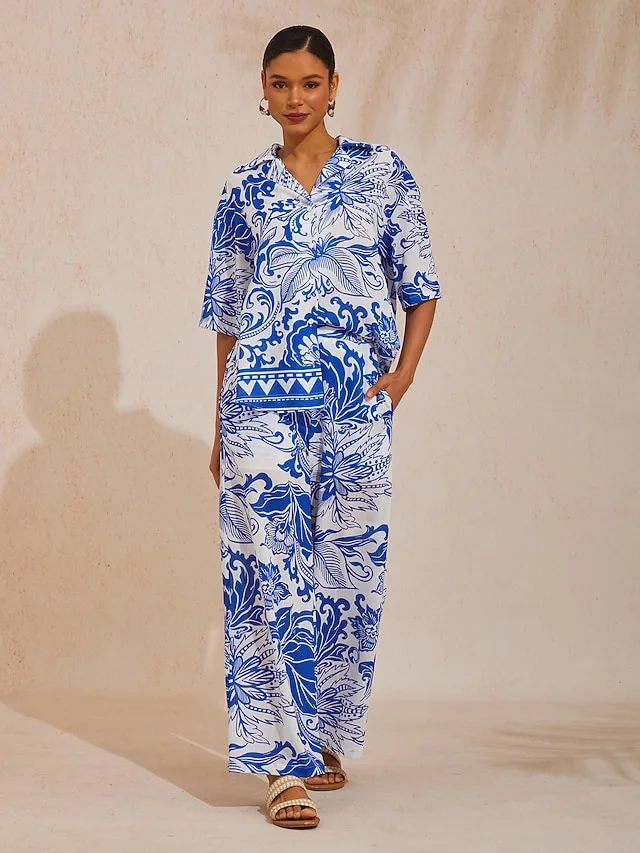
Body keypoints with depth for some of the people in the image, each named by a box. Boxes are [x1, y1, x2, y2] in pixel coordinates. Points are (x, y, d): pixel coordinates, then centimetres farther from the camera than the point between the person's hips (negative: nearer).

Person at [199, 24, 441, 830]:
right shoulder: (244, 190, 9)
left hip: (354, 402, 0)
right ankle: (286, 762, -4)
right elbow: (226, 312, 12)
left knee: (348, 567, 4)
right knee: (272, 571, -6)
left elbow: (419, 284, 8)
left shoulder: (383, 172, 6)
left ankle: (324, 738, 21)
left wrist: (404, 373, -5)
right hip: (263, 401, 0)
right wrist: (220, 422, 10)